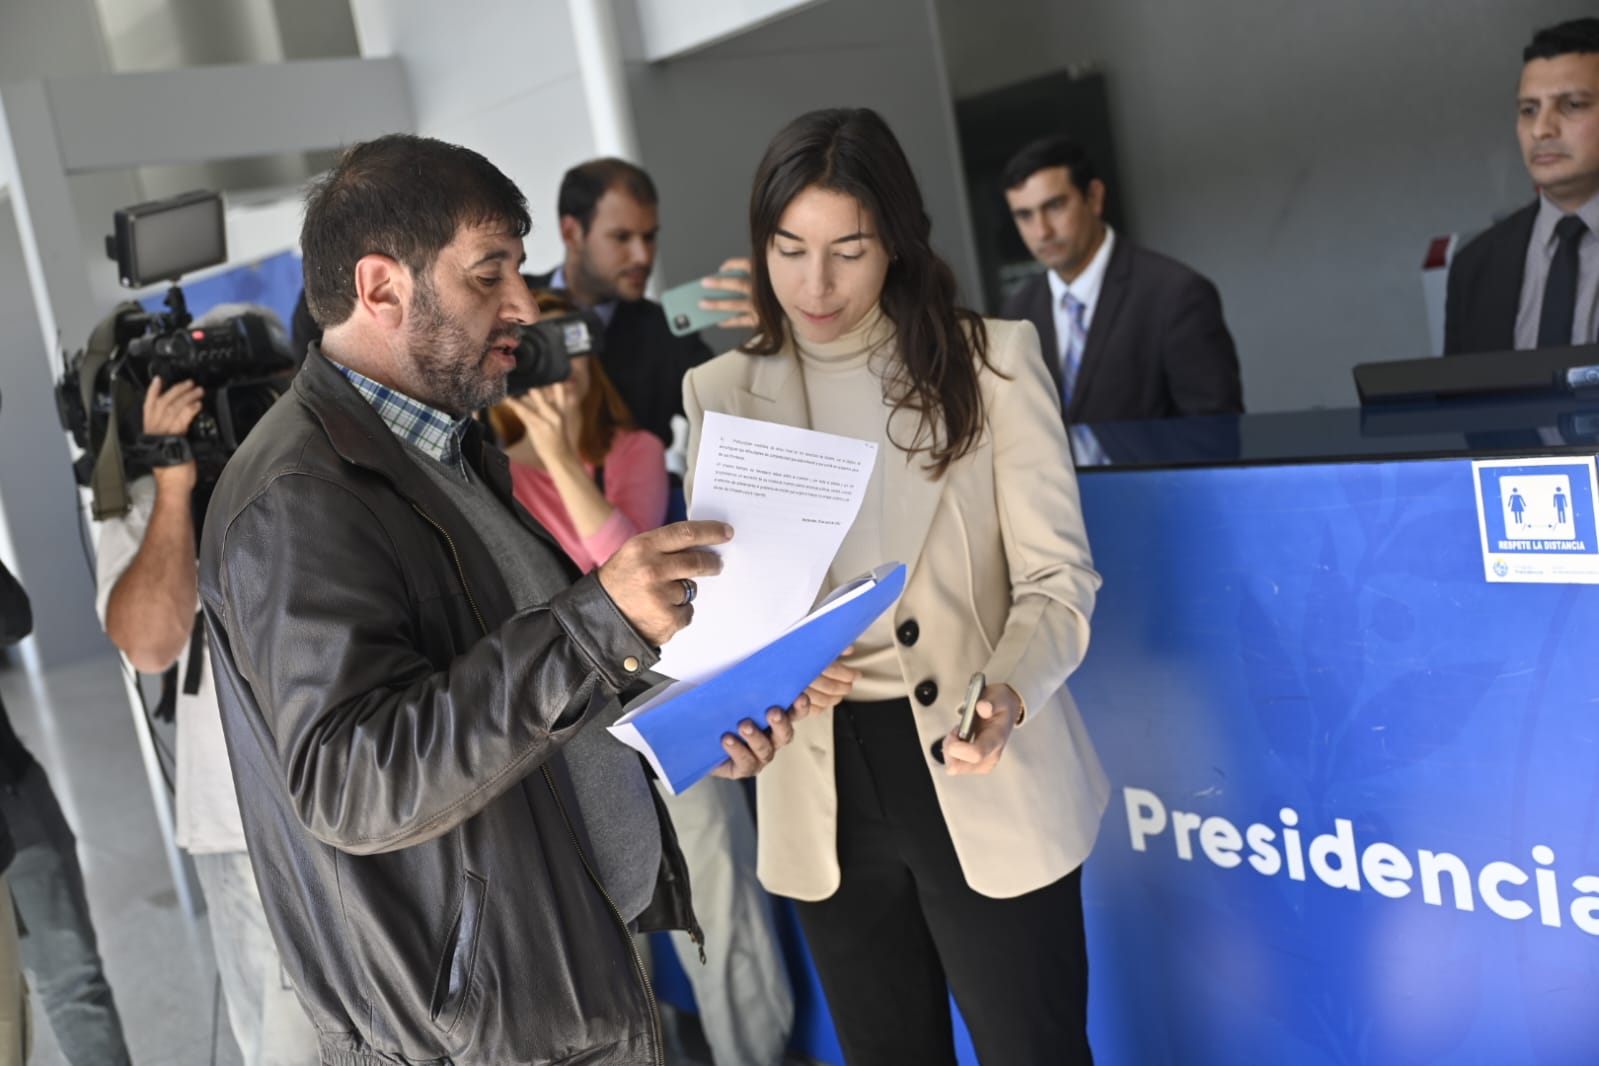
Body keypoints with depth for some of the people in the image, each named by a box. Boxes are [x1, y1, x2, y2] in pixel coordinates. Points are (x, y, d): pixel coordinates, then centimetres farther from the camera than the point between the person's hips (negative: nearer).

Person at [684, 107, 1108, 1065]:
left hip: (982, 781, -2)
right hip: (824, 789, 3)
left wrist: (1008, 694, -27)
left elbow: (1055, 576, -6)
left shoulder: (989, 358, -4)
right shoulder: (723, 393, 3)